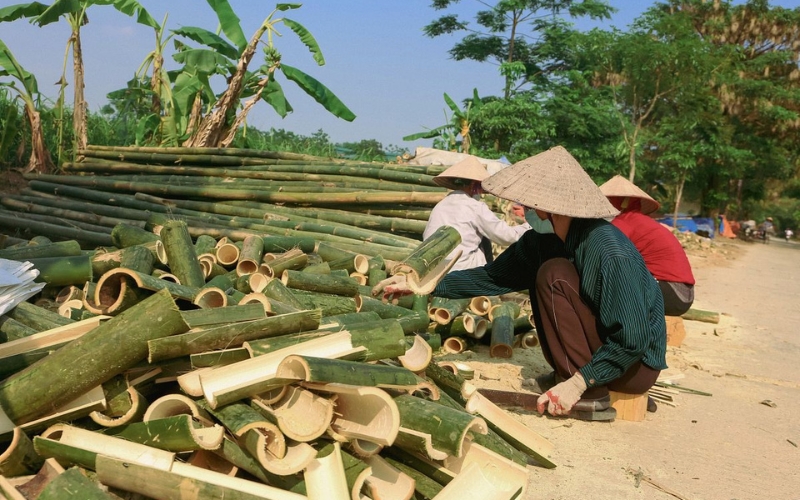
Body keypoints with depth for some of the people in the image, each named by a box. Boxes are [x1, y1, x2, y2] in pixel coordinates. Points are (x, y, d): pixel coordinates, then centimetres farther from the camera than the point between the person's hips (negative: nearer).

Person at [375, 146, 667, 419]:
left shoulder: (613, 254, -28)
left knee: (554, 275, -19)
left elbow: (633, 340, -26)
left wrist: (578, 385, -25)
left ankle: (590, 392, -12)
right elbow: (492, 277, -3)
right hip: (603, 344, 8)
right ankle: (567, 374, 7)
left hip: (636, 365, -8)